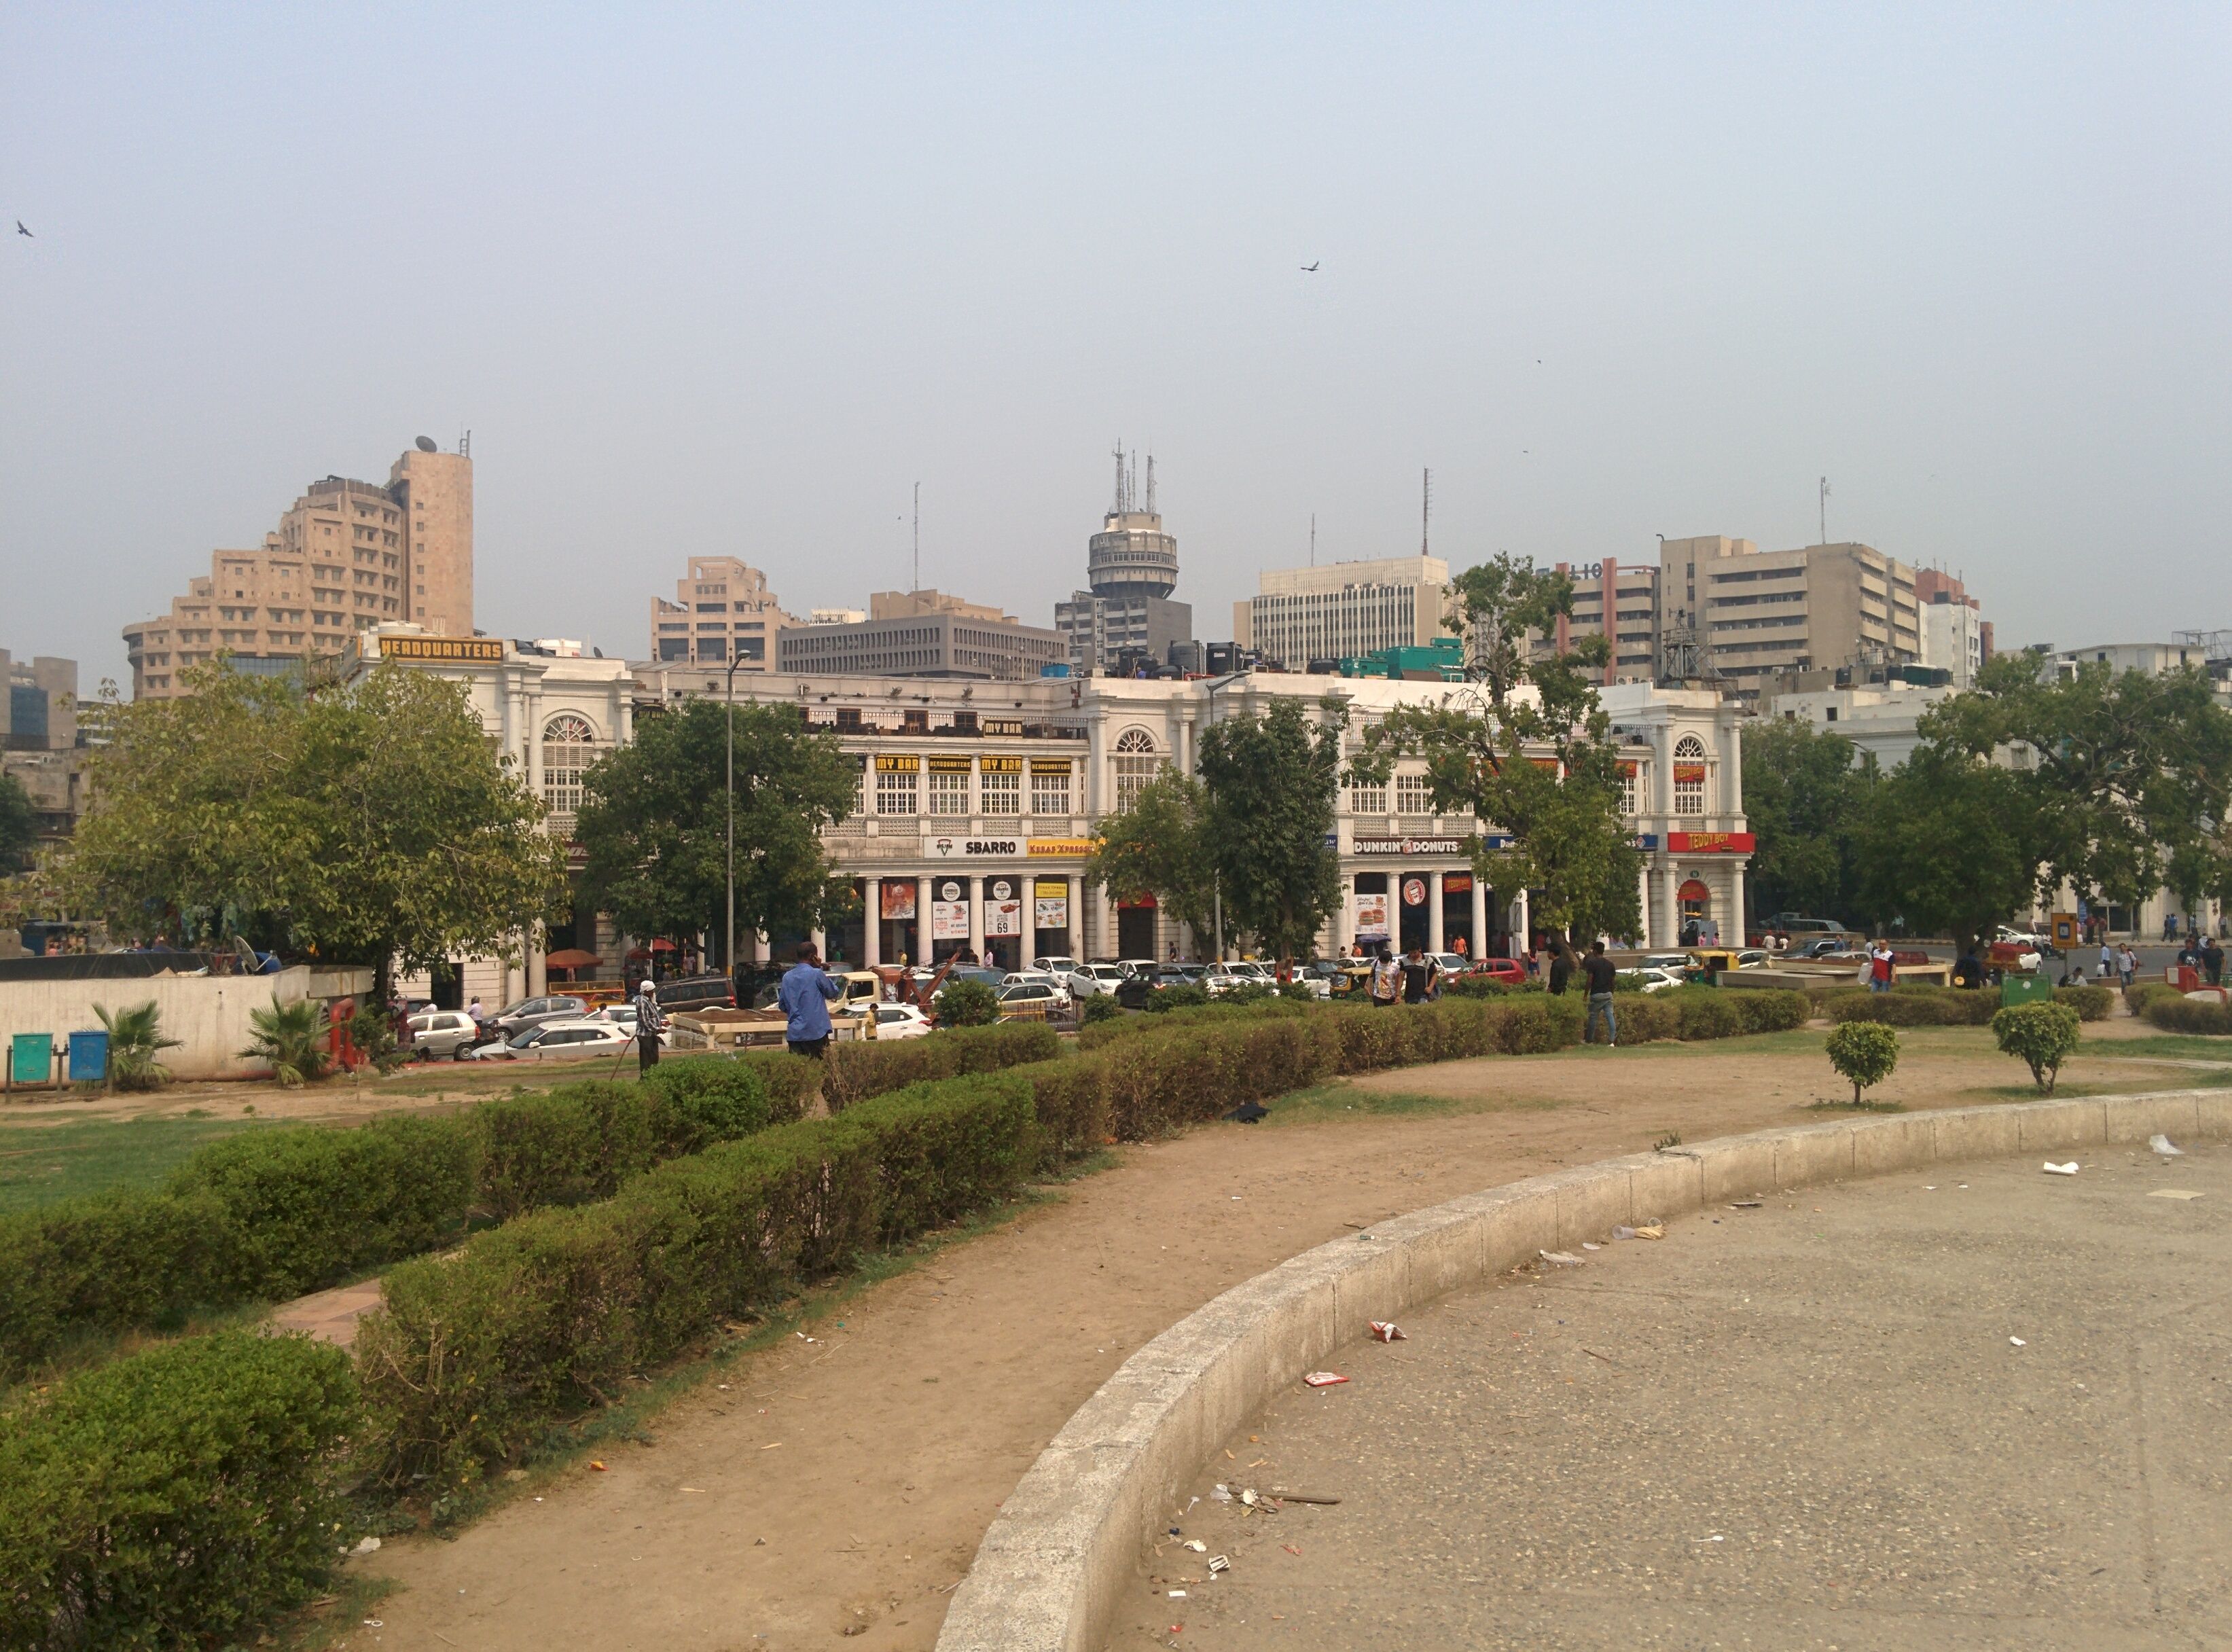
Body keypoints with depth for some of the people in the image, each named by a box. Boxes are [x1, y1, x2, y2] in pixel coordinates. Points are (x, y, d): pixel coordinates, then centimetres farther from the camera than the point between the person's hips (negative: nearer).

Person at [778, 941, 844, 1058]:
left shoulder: (787, 976, 8)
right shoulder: (816, 974, -8)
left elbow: (782, 1006, 14)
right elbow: (833, 993, 6)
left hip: (794, 1032, 5)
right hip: (815, 1031, -5)